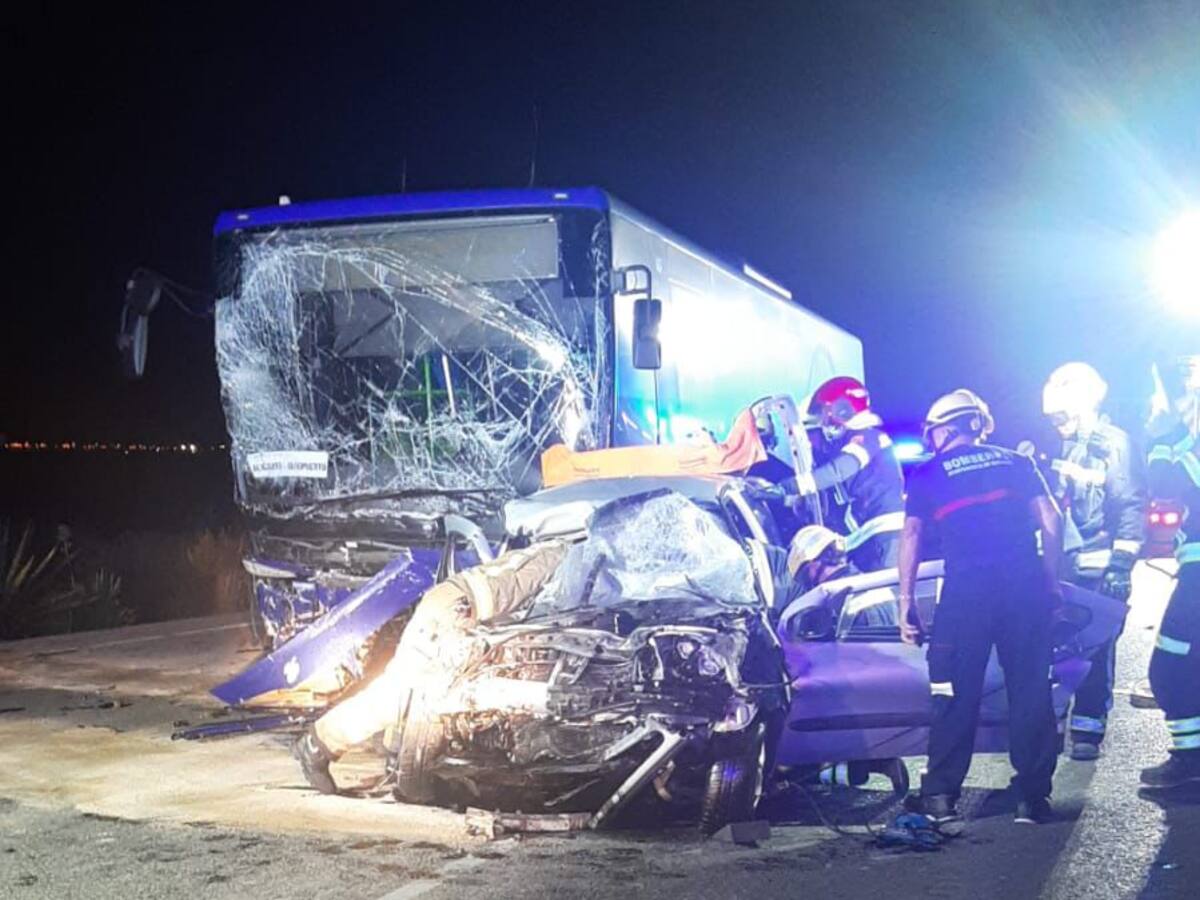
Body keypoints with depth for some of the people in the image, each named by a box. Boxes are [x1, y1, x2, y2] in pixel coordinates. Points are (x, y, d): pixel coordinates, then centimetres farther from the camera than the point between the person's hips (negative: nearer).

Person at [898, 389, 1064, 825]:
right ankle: (1033, 797, 10)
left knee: (956, 695, 6)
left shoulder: (927, 475, 11)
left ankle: (941, 796, 9)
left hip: (966, 589, -2)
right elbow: (1050, 520, 8)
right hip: (1026, 584, 2)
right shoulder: (1016, 463, 18)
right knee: (1031, 691, 8)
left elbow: (911, 536, 0)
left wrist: (906, 602, 0)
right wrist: (1052, 581, 11)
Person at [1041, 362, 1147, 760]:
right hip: (1062, 565, 7)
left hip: (1098, 567, -7)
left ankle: (1088, 728, 1)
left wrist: (1121, 564, -15)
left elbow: (1132, 507, -10)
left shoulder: (1114, 443, -4)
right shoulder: (1064, 448, 18)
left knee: (1096, 650, -5)